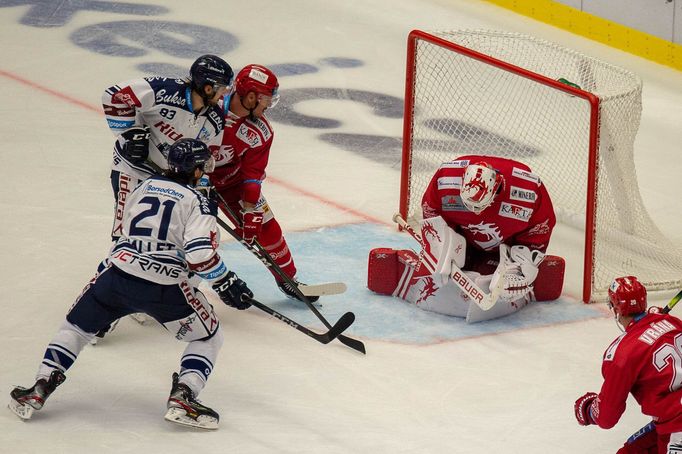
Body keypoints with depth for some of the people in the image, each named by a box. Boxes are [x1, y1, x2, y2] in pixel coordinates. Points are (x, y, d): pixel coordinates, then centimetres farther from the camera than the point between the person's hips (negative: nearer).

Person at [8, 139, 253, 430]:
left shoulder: (145, 187, 16)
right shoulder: (198, 202, -1)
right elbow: (200, 254, -13)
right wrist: (225, 283, -2)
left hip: (118, 273, 4)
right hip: (164, 287, -4)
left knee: (76, 327, 23)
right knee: (208, 338, 15)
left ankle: (40, 389, 14)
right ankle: (182, 398, -3)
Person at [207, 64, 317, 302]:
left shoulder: (260, 133, -14)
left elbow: (252, 175, -12)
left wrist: (250, 214, -20)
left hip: (231, 179, 4)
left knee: (265, 226, 2)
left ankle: (288, 278, 21)